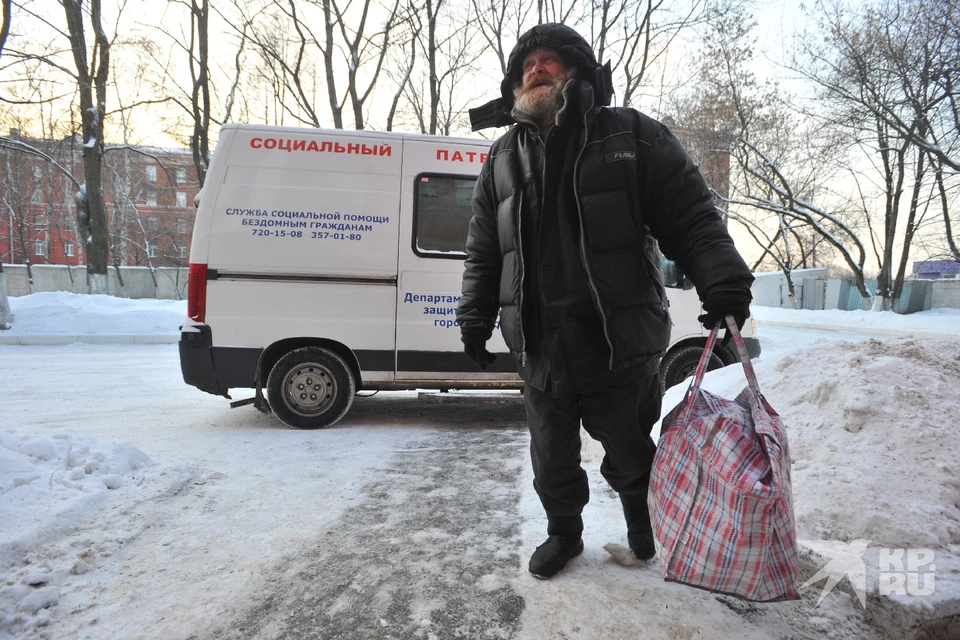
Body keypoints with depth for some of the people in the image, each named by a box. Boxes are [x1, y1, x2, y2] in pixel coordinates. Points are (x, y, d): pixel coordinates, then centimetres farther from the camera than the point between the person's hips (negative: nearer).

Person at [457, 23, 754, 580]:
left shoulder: (631, 136, -3)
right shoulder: (503, 160, 9)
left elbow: (691, 216, -6)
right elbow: (483, 251, 13)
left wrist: (723, 281, -20)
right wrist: (475, 319, 11)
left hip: (622, 348, -2)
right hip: (540, 352, 3)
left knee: (630, 453, 18)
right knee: (552, 461, 16)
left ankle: (641, 517, 50)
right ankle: (564, 533, 43)